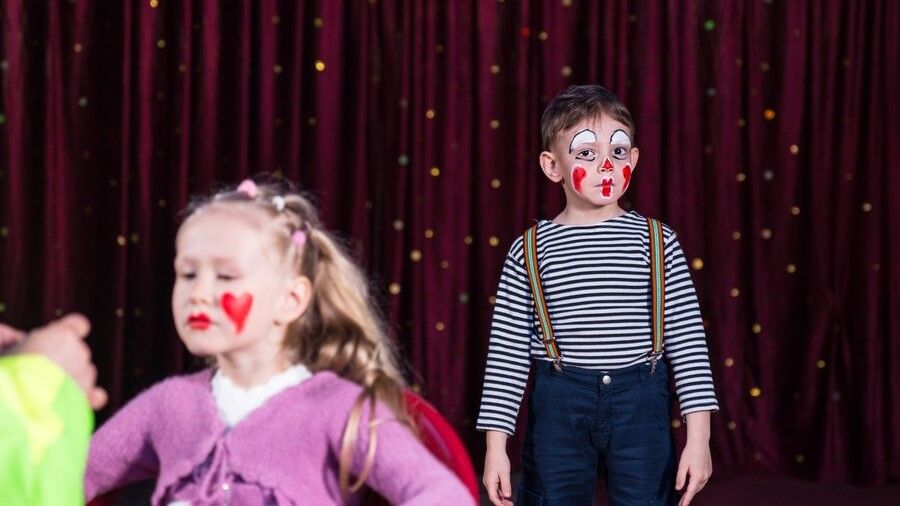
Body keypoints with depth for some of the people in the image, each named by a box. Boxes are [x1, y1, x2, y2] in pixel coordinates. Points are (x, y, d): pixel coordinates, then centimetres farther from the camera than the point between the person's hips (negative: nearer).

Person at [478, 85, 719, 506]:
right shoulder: (530, 250, -1)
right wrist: (496, 445, -2)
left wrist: (699, 436, -4)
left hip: (641, 406, 0)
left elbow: (688, 340, 0)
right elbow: (507, 351, 1)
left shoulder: (658, 242, 0)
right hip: (558, 407, 0)